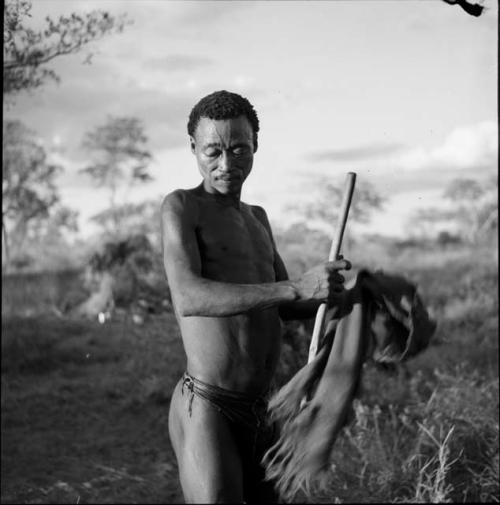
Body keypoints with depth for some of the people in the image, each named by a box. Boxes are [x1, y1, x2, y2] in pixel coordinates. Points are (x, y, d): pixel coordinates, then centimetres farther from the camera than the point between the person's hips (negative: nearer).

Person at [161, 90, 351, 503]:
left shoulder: (257, 218, 18)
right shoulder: (181, 206, -8)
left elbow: (287, 308, 18)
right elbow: (188, 298, -24)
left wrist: (330, 292, -4)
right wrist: (297, 288, -31)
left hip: (258, 413, 8)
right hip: (205, 409, -8)